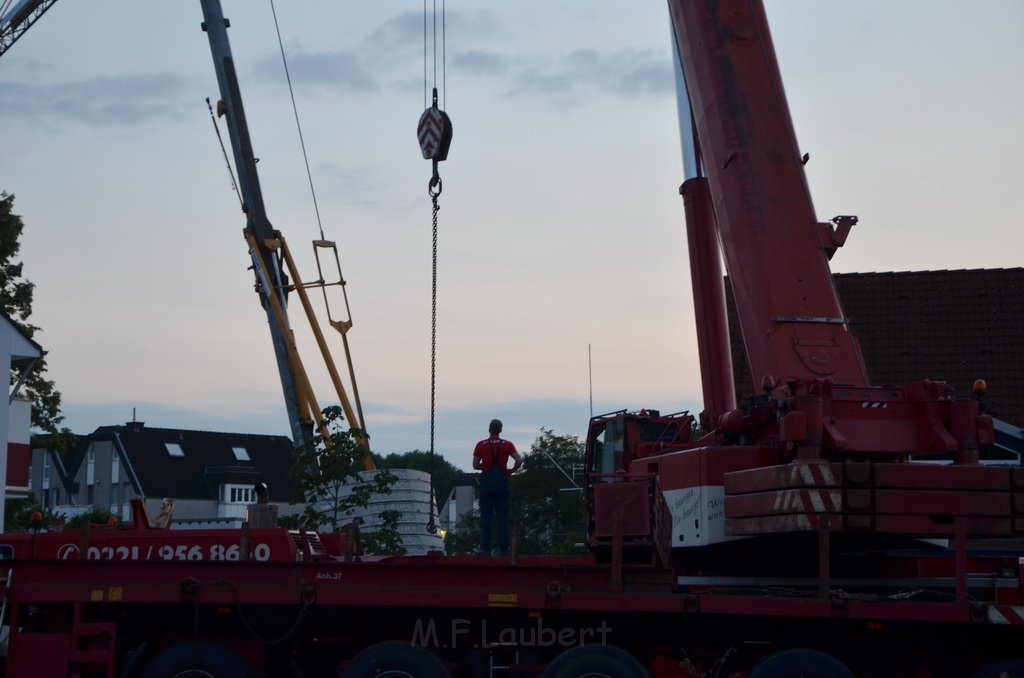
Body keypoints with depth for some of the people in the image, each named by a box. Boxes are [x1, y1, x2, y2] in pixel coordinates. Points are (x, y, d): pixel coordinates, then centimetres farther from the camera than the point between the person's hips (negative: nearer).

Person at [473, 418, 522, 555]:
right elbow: (519, 461, -10)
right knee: (502, 517, 4)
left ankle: (485, 549, -3)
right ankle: (503, 548, 1)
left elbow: (475, 465, 0)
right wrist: (511, 471, 8)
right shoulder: (507, 445, 1)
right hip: (501, 482, 0)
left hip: (486, 481, 0)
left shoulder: (481, 445, 1)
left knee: (486, 517, 2)